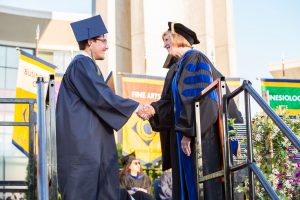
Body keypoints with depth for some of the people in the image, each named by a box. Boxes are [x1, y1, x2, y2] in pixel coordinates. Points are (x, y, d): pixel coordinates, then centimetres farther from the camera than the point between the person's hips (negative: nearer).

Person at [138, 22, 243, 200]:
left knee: (202, 185, -8)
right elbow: (170, 103, 16)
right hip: (182, 138, 9)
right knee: (185, 185, 7)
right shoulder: (176, 69, 20)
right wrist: (154, 110, -4)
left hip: (200, 136, -9)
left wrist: (188, 132, -22)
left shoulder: (196, 60, -7)